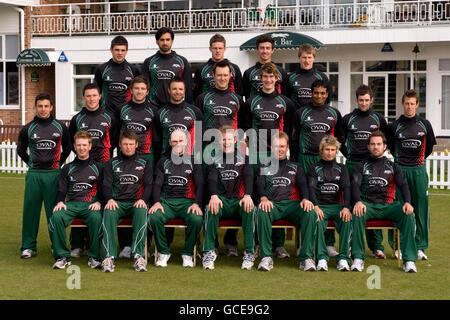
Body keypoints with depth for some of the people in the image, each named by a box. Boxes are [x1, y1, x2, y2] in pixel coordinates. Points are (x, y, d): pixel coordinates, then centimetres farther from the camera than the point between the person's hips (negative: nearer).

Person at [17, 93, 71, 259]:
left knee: (55, 210, 0)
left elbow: (67, 147, 17)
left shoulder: (60, 127, 6)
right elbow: (21, 149, 18)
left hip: (54, 174, -1)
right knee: (30, 209, 0)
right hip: (34, 174, 1)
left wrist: (59, 163, 11)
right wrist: (31, 164, 11)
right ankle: (28, 246, 7)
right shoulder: (28, 128, 6)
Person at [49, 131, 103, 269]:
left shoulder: (97, 167, 16)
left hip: (91, 205, -2)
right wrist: (60, 202, -6)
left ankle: (94, 257, -23)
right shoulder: (67, 168, 21)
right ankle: (62, 256, -22)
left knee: (96, 218, -37)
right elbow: (61, 190, 16)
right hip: (71, 204, 2)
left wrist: (98, 202, -10)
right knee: (56, 217, -31)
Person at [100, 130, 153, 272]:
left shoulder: (144, 163, 17)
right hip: (117, 203, 0)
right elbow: (106, 185, 7)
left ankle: (138, 255, -40)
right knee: (109, 213, -35)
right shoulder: (112, 163, 17)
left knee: (141, 212, -37)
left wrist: (142, 199, -13)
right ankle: (109, 256, -39)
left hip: (136, 203, 0)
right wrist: (110, 199, -14)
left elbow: (148, 185, 8)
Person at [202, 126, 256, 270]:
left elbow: (248, 177, -3)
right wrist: (214, 196, -27)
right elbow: (211, 178, -4)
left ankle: (249, 252, -29)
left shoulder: (243, 158, 13)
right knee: (212, 208, -35)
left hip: (239, 200, 0)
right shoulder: (214, 159, 12)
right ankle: (209, 251, -30)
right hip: (221, 200, 0)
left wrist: (247, 195, -24)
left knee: (250, 209, -34)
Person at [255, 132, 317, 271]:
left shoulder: (295, 167, 25)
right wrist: (264, 198, -18)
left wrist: (305, 199, -13)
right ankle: (266, 257, -35)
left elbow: (303, 185, 11)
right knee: (262, 211, -38)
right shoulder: (264, 168, 23)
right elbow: (259, 185, 7)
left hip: (292, 204, 1)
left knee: (310, 212, -32)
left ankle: (306, 257, -31)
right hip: (271, 204, -1)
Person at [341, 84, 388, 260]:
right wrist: (349, 155, 10)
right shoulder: (347, 119, 6)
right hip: (352, 165, 0)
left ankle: (376, 246, 3)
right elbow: (340, 140, 16)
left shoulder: (378, 119, 8)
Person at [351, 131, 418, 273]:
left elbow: (403, 185, 5)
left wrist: (407, 202, -17)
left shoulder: (393, 166, 19)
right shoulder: (361, 166, 15)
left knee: (408, 214, -29)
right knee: (357, 213, -37)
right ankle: (358, 258, -31)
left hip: (388, 206, 1)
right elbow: (355, 185, -1)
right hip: (368, 205, -1)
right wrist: (358, 201, -24)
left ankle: (409, 260, -29)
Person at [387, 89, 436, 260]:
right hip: (400, 169, -1)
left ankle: (420, 246, 6)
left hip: (419, 170, 1)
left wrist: (419, 160, 11)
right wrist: (400, 160, 10)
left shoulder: (424, 124, 6)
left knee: (421, 207, 0)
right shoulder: (395, 126, 2)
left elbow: (429, 146, 16)